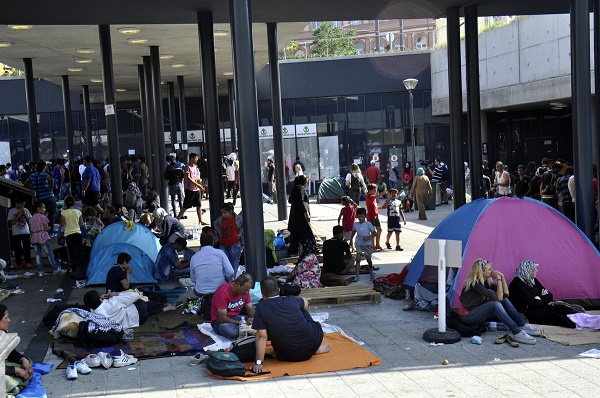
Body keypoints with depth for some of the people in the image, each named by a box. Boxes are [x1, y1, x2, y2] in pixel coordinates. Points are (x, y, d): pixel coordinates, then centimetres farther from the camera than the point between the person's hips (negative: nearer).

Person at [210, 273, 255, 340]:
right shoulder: (223, 292, -25)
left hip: (236, 318, 5)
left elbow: (250, 309, 3)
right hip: (220, 321, -5)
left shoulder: (245, 289, -5)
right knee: (231, 332, -40)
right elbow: (222, 318, -25)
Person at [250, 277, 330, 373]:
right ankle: (316, 349, 28)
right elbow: (305, 302, 23)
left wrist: (259, 362, -15)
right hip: (314, 340, 3)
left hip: (293, 356, -2)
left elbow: (261, 336, -16)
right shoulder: (291, 300, -1)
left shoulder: (261, 307, -10)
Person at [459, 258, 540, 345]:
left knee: (504, 300, -6)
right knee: (495, 304, -30)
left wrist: (502, 277, -7)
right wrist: (499, 279, -19)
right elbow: (498, 297, -26)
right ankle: (517, 333, -33)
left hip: (479, 313, 9)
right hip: (468, 316, -9)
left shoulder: (486, 281, 4)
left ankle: (523, 325, -9)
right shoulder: (474, 283, -22)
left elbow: (506, 294, 1)